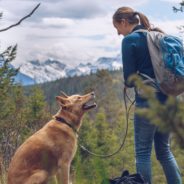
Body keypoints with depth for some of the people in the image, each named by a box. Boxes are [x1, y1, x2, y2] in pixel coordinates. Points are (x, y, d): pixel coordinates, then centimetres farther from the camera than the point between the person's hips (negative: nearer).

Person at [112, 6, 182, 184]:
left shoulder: (130, 40, -8)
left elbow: (129, 80, -9)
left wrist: (131, 82, 11)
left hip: (148, 102, -7)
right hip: (168, 100, 7)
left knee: (143, 152, 4)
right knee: (164, 150, 17)